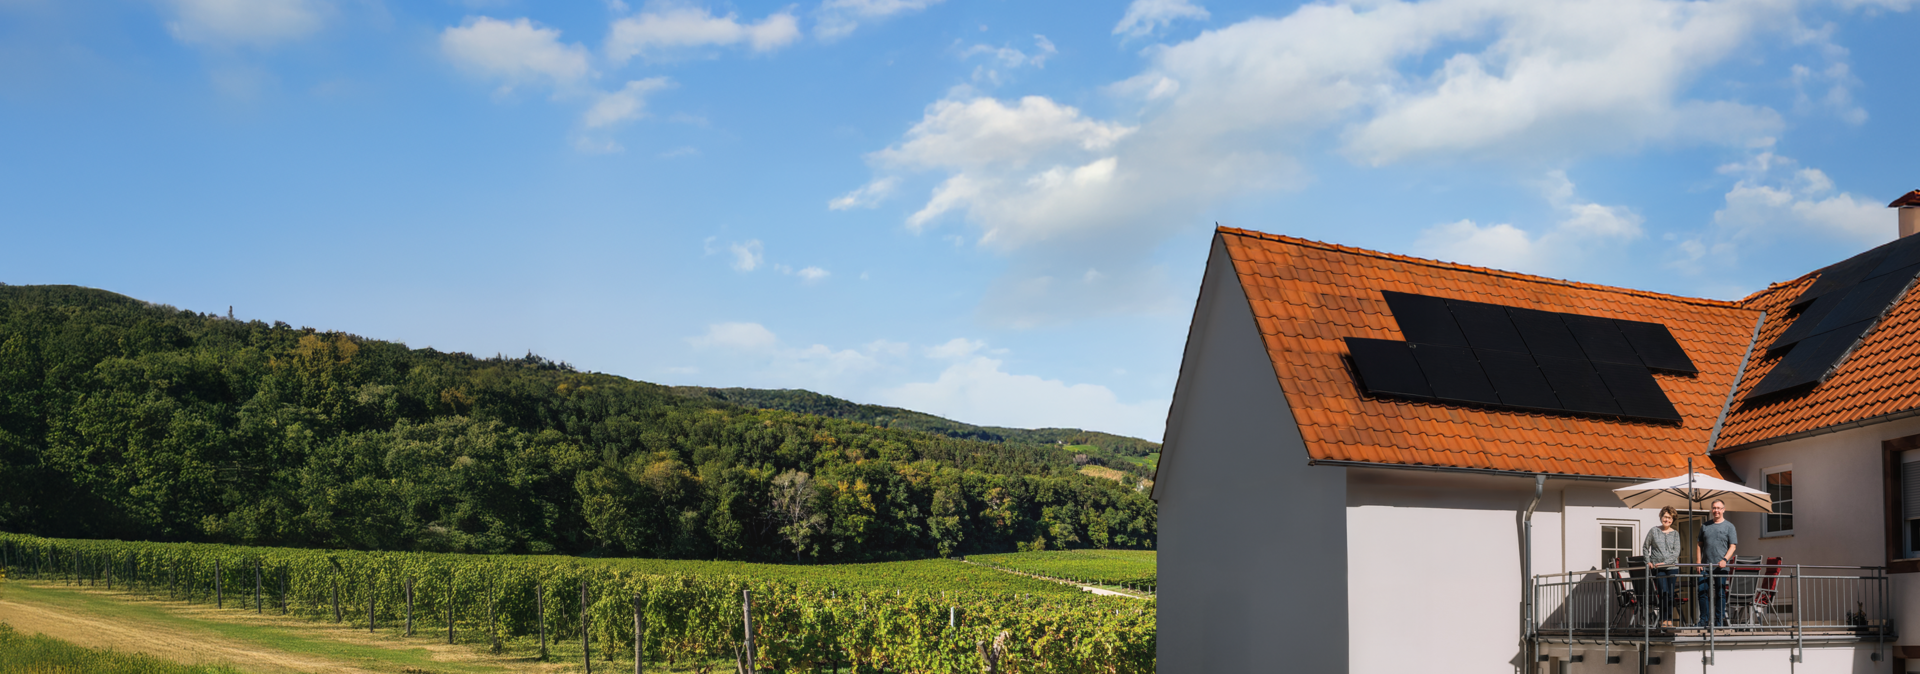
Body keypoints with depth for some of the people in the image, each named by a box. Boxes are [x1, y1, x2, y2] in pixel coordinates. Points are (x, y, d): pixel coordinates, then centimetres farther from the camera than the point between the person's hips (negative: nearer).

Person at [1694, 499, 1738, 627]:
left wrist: (1725, 560, -15)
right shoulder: (1705, 526, 13)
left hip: (1721, 566, -3)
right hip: (1705, 565, 3)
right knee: (1702, 592, 1)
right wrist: (1698, 561, 5)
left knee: (1720, 594, 1)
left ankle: (1719, 620, 7)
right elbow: (1699, 544, 15)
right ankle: (1703, 620, 9)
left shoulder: (1729, 526, 3)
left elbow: (1733, 546, -2)